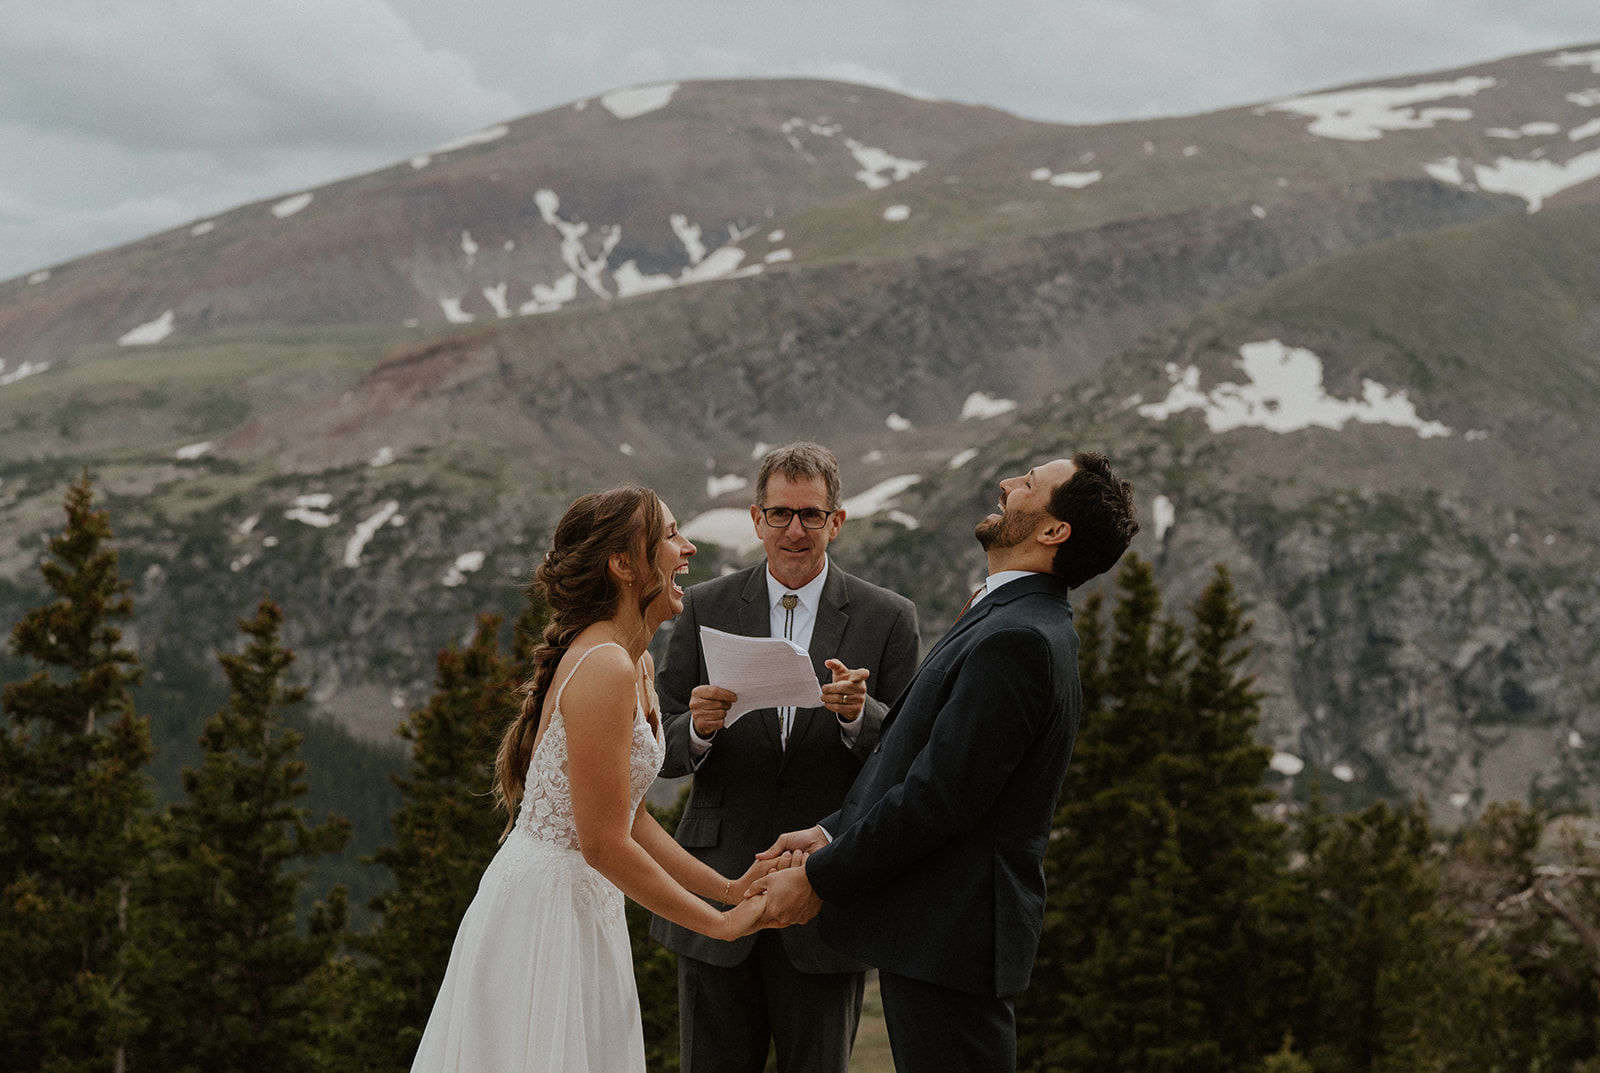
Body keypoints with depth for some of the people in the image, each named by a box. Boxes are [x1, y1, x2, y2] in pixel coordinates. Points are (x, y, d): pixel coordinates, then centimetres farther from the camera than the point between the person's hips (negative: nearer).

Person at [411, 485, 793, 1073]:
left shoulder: (637, 665, 11)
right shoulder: (604, 670, -20)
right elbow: (605, 844, -21)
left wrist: (726, 888, 8)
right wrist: (720, 922, -12)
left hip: (585, 909, 10)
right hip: (544, 909, -10)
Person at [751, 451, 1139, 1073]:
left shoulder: (1018, 640, -19)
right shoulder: (1012, 622, 15)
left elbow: (938, 796, -22)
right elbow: (920, 763, 19)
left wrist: (819, 881, -13)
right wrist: (831, 833, 9)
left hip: (950, 939, -10)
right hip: (936, 930, 10)